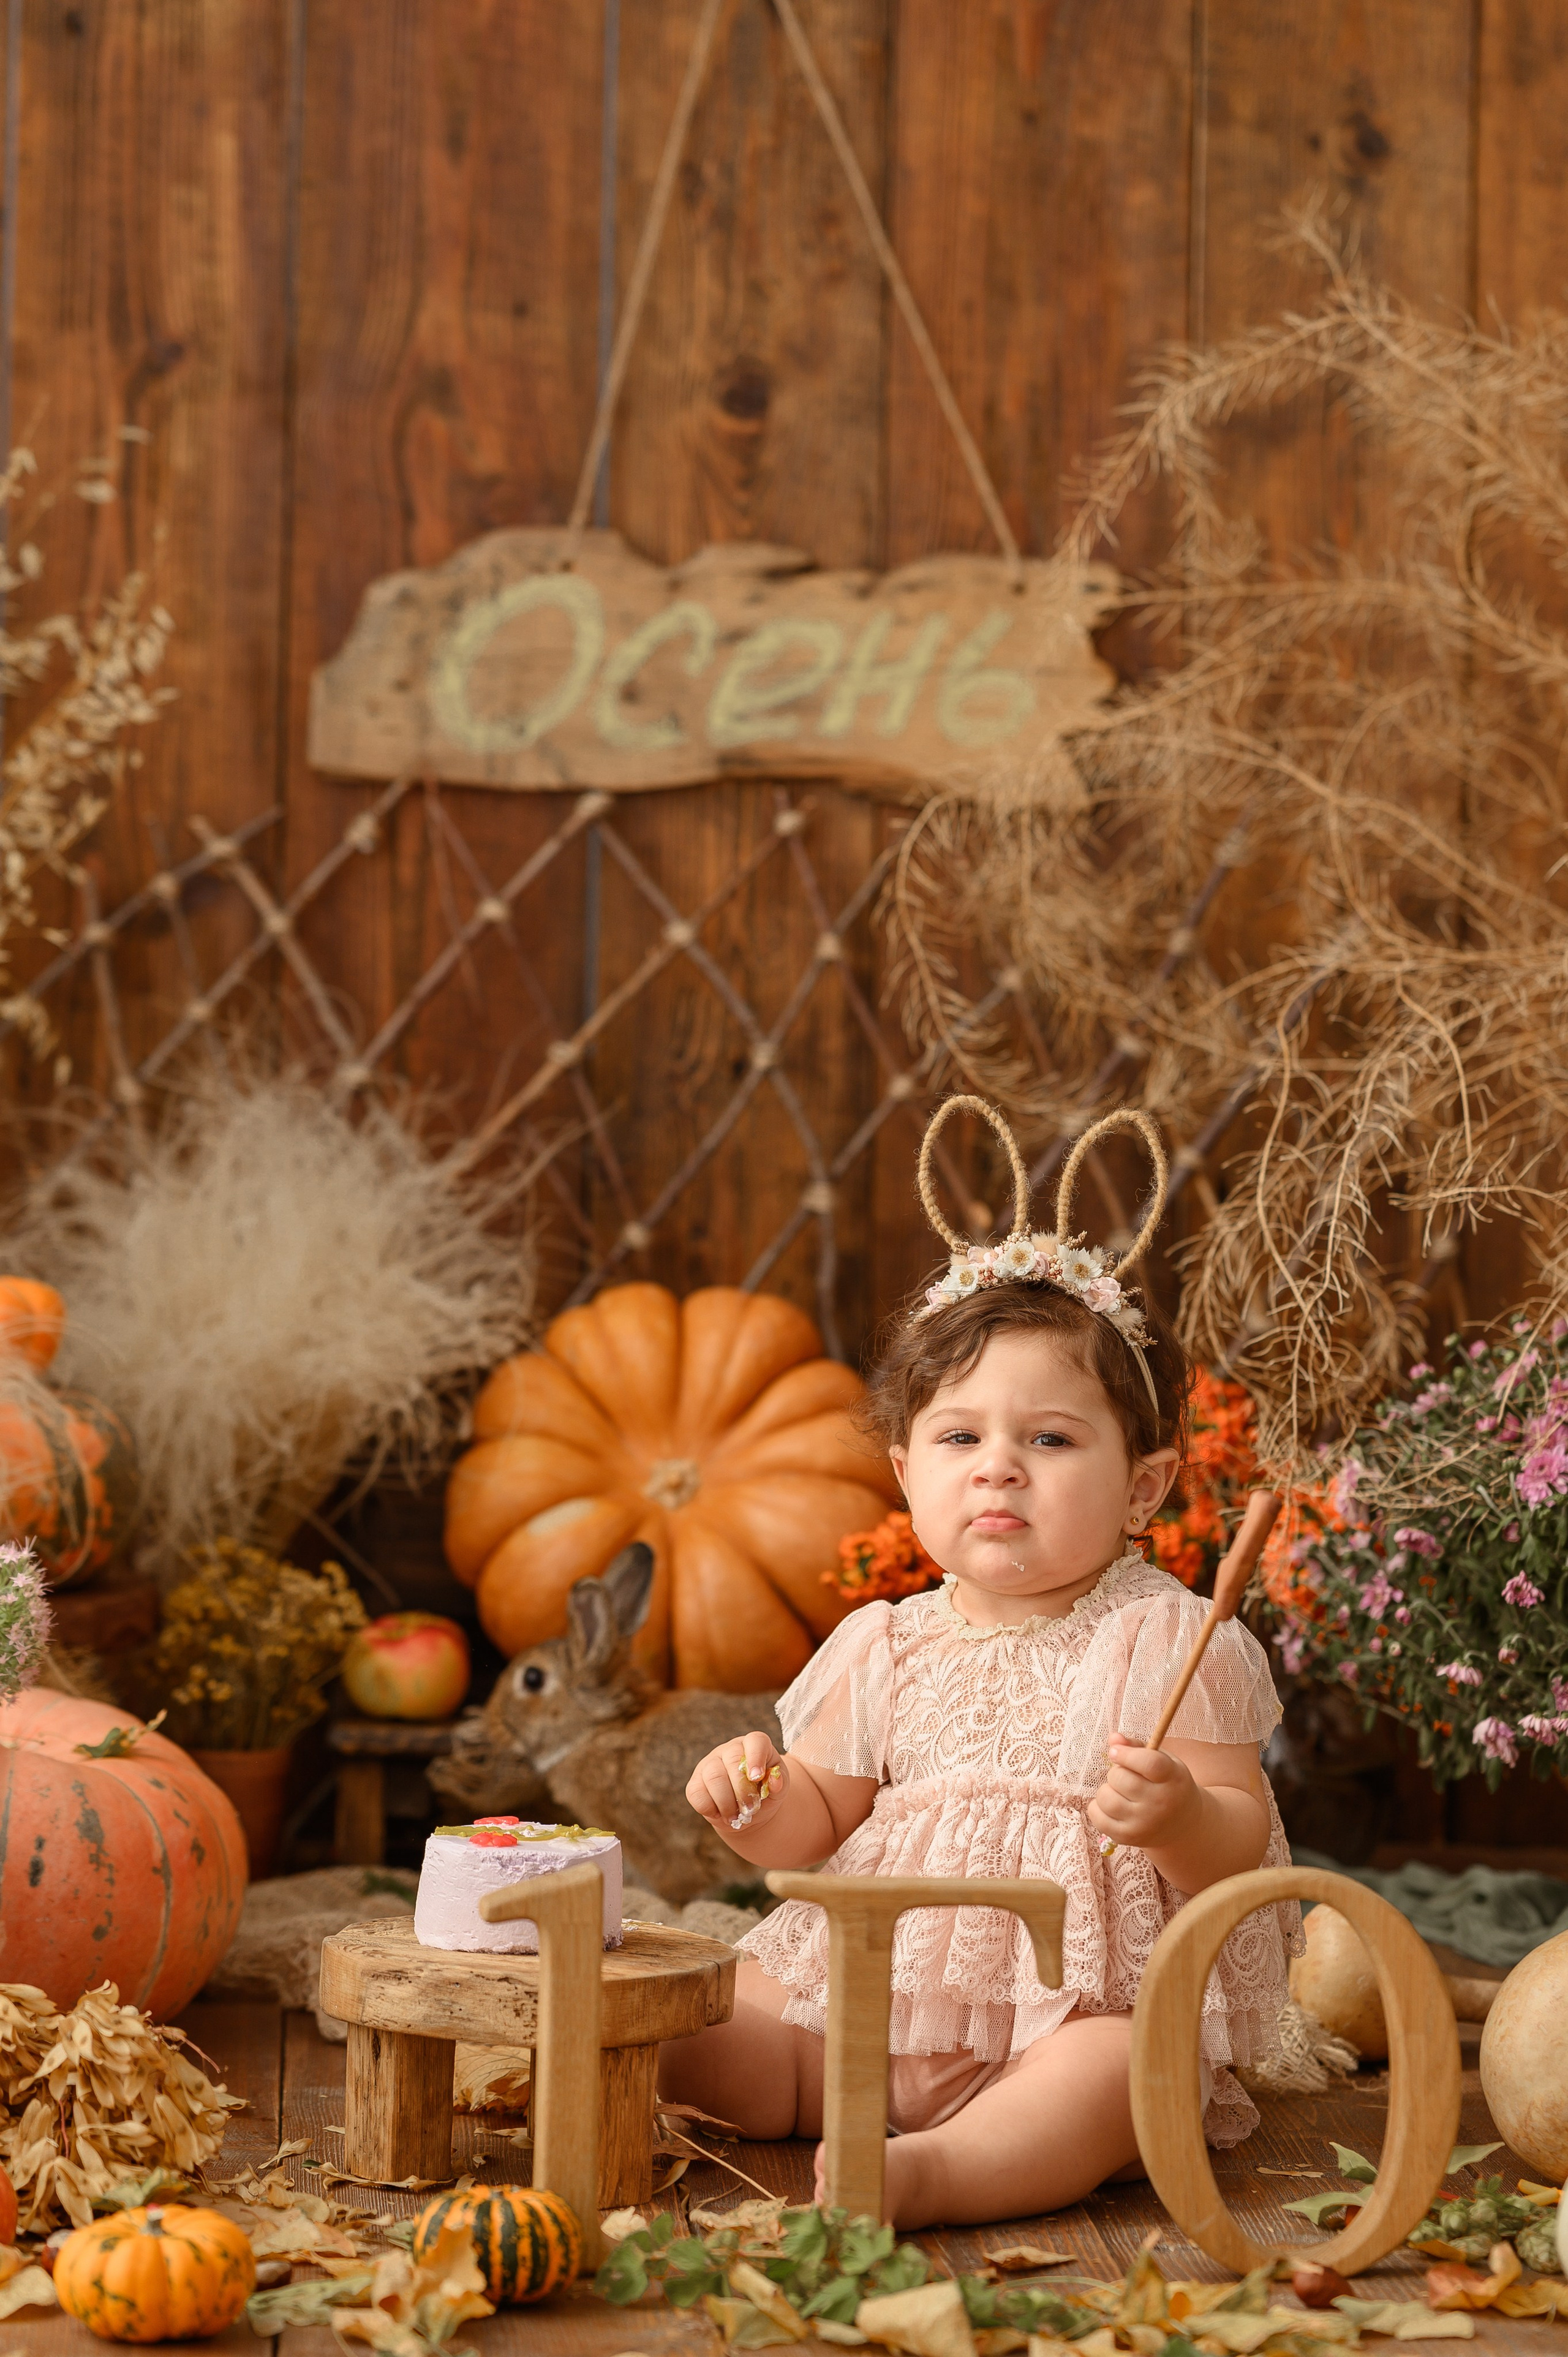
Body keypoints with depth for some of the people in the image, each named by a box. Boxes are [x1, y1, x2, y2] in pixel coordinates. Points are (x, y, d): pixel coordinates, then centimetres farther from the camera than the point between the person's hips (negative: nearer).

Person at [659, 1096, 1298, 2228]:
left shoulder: (1166, 1641, -4)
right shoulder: (886, 1649, 10)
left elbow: (1241, 1848, -7)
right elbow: (816, 1828, 17)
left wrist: (1179, 1818, -30)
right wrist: (760, 1801, -7)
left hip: (1088, 2012, -6)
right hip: (878, 1992, 6)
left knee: (1119, 2074, -38)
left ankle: (933, 2171, -54)